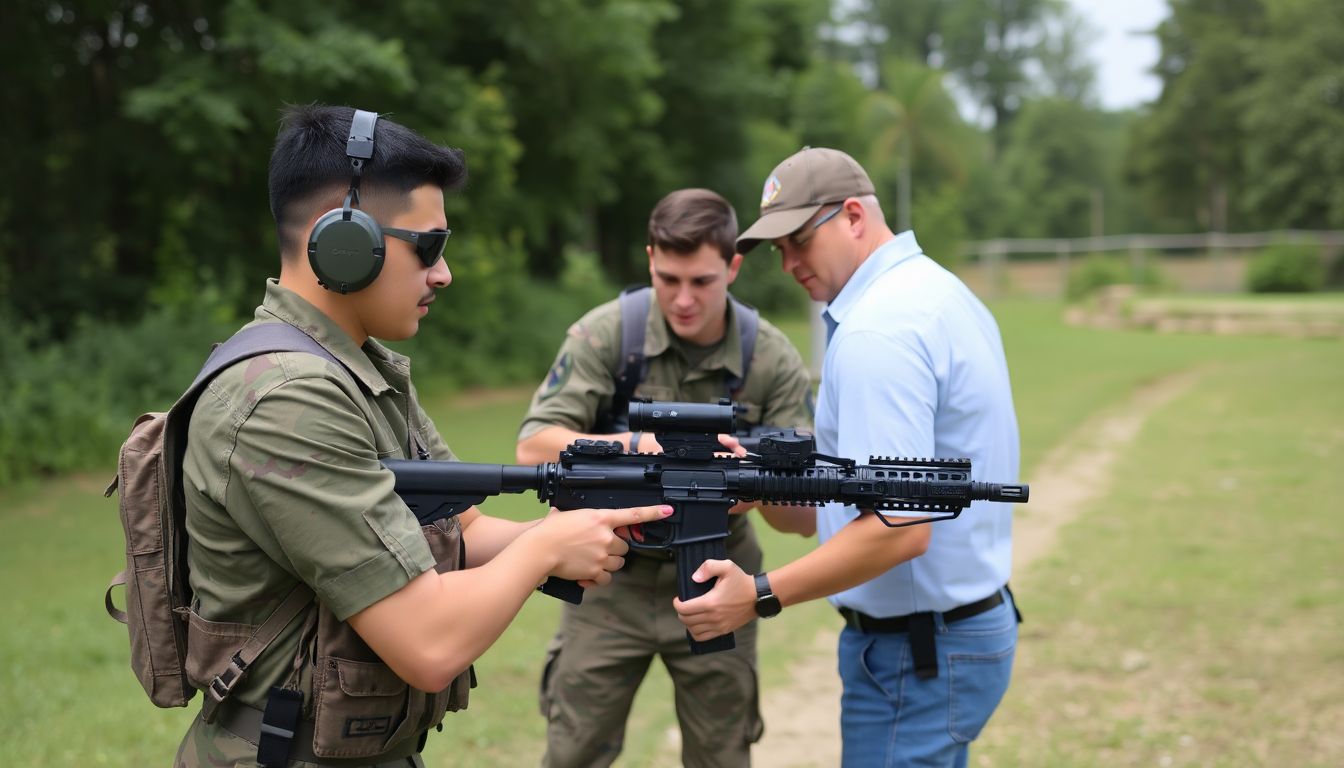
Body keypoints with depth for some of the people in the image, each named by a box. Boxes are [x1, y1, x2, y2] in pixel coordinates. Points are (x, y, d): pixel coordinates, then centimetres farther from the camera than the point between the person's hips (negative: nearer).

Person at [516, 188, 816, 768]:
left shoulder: (773, 360, -11)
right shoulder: (606, 334, -12)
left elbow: (806, 517, -12)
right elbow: (533, 447, -19)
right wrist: (625, 444, -37)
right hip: (612, 581, 0)